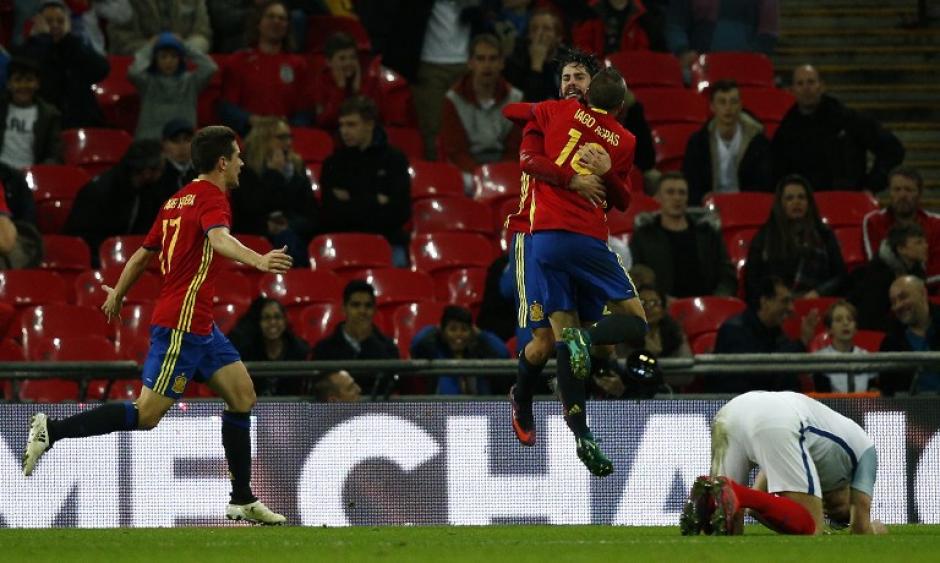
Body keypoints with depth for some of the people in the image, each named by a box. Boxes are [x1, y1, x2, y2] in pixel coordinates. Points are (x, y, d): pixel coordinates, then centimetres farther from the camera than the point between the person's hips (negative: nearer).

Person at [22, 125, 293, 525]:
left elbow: (142, 255, 24)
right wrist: (258, 260, -51)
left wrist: (117, 296, 38)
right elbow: (219, 239, -34)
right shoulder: (212, 197, -11)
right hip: (181, 324, -10)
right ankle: (51, 431, -5)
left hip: (199, 326, 10)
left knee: (243, 397, 8)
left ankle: (242, 501, 11)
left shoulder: (178, 200, 15)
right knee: (146, 414, -9)